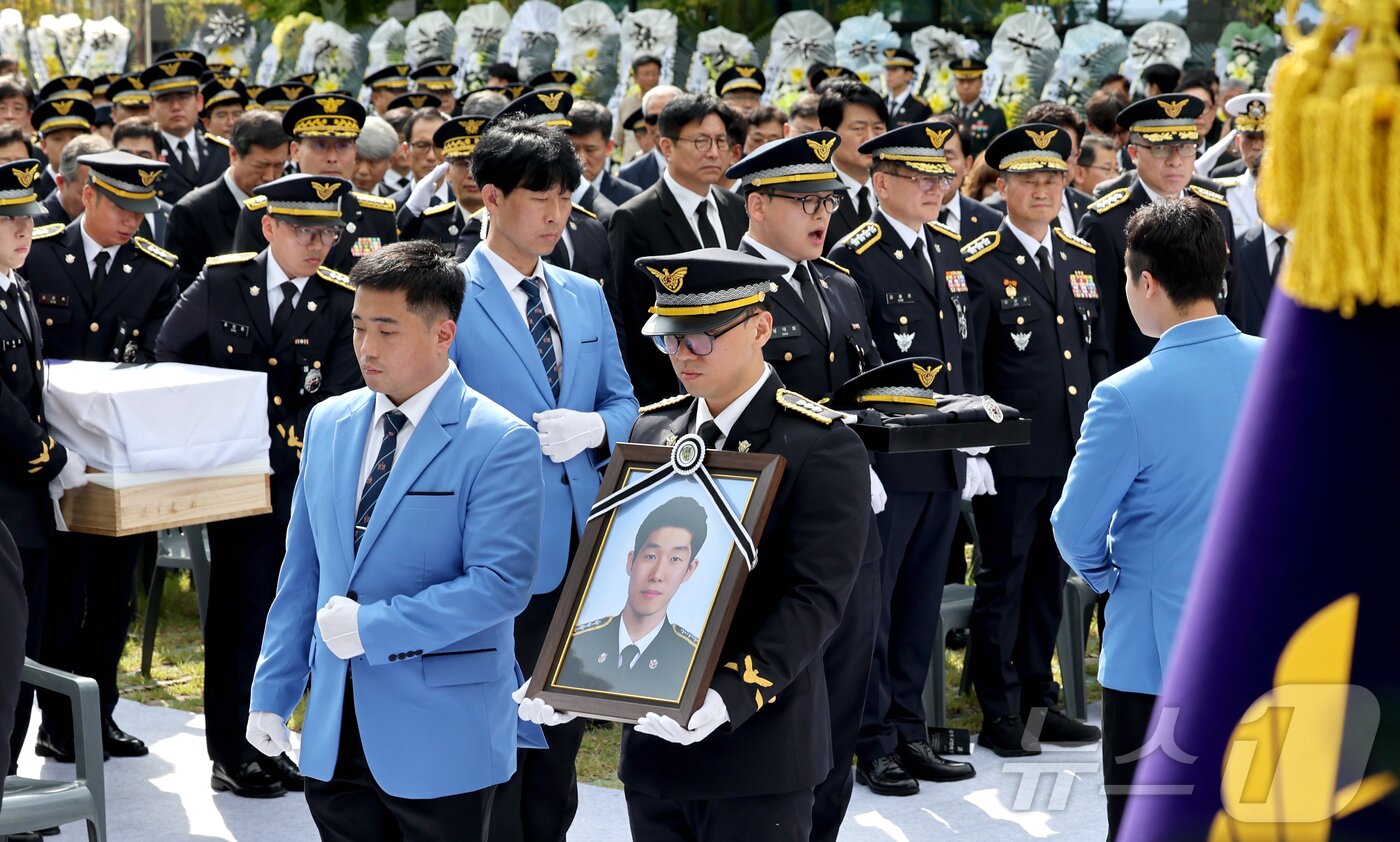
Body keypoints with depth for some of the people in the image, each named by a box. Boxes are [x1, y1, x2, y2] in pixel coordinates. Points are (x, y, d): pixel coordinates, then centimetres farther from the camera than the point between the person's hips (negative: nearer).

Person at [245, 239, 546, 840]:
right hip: (334, 738, 6)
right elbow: (302, 570, 14)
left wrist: (372, 627, -19)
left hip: (440, 744, -5)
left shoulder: (498, 442, -11)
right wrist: (272, 693, 10)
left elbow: (500, 584, -19)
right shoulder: (328, 424, 9)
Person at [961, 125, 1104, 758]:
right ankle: (1000, 715, 9)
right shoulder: (979, 264, -7)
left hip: (1073, 452, 6)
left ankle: (1038, 700, 24)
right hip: (1011, 454, -6)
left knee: (1049, 578, 14)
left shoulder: (1082, 258, 11)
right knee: (1003, 581, 2)